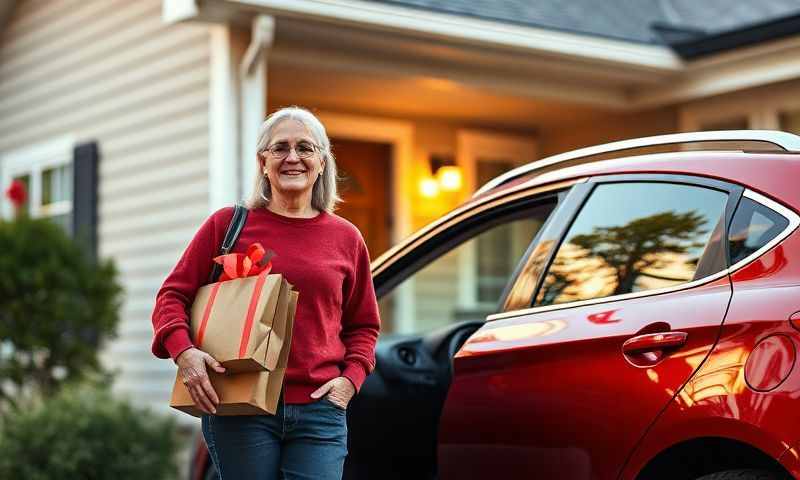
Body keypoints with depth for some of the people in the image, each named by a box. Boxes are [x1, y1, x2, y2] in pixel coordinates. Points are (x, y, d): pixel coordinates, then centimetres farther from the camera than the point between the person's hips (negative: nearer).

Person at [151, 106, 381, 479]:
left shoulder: (346, 238, 10)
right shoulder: (229, 224, 4)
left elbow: (363, 325, 18)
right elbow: (172, 295, 5)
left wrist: (350, 378, 1)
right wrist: (183, 351, -13)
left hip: (320, 411, 2)